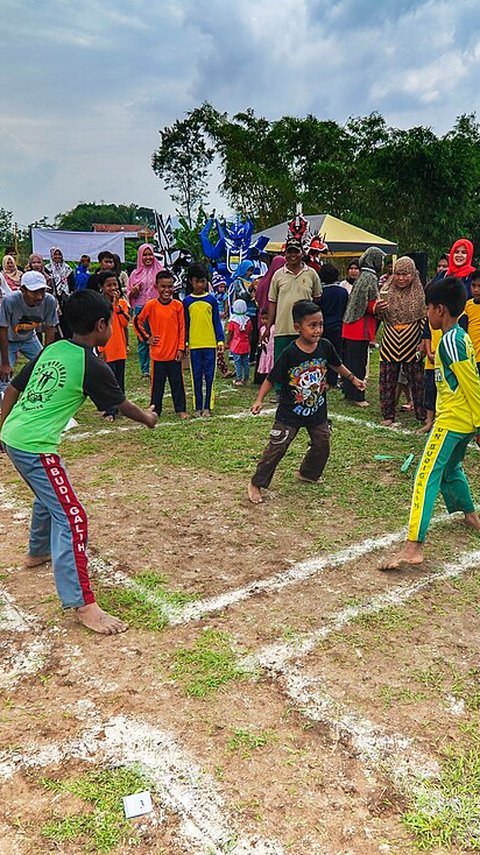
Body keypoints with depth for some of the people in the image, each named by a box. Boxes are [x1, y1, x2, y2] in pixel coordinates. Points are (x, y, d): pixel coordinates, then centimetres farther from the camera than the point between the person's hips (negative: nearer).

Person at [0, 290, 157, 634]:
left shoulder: (52, 349, 10)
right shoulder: (93, 367, -11)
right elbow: (122, 404, 5)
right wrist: (147, 418, 25)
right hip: (36, 447, -9)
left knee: (50, 495, 30)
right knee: (71, 517, -8)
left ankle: (38, 552, 52)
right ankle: (83, 605, -8)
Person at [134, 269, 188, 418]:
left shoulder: (178, 305, -1)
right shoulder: (151, 305, -4)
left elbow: (182, 328, 2)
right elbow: (137, 321, 6)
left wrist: (181, 348, -2)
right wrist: (146, 338, 2)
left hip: (174, 352, 1)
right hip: (158, 352, -1)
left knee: (177, 382, 8)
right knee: (157, 383, 8)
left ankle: (181, 409, 18)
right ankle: (155, 410, 19)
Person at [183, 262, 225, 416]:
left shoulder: (211, 299, 4)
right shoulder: (187, 301, 4)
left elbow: (217, 321, 6)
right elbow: (185, 323, 8)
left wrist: (220, 340, 0)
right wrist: (184, 342, 2)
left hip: (210, 344, 0)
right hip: (194, 345, 0)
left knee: (209, 376, 3)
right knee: (197, 376, 7)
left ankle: (208, 406, 10)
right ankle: (198, 407, 15)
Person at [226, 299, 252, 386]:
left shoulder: (232, 321, -12)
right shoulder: (248, 321, 0)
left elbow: (229, 334, -8)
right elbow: (249, 334, 6)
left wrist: (227, 343, 5)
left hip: (236, 346, -4)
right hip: (246, 346, 4)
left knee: (238, 363, 1)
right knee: (246, 363, 11)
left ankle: (239, 379, 3)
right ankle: (245, 379, 18)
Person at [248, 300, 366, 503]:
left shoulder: (325, 346, -8)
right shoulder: (289, 353, -21)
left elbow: (337, 365, 14)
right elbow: (271, 379, -15)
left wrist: (353, 378, 20)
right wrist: (259, 400, -24)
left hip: (317, 410, 5)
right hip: (290, 412, -5)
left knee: (322, 445, 14)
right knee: (276, 447, -5)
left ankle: (307, 474, 39)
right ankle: (256, 484, 8)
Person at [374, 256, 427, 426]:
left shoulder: (419, 293, -3)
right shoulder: (386, 291, 2)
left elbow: (424, 319, 0)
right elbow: (381, 317, 9)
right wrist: (377, 309, -13)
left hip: (411, 344, -2)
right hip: (390, 343, 2)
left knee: (416, 379, 6)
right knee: (387, 380, 5)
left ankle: (422, 414, 18)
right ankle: (388, 415, 16)